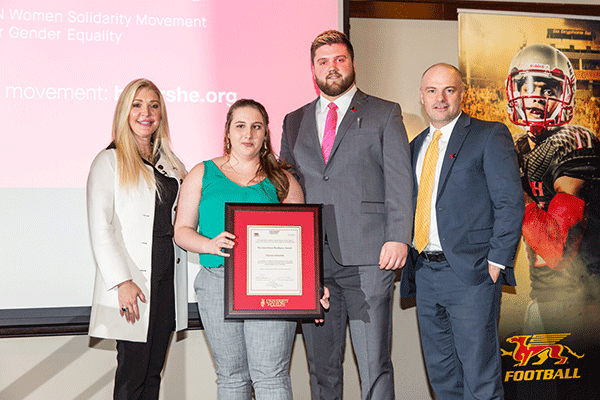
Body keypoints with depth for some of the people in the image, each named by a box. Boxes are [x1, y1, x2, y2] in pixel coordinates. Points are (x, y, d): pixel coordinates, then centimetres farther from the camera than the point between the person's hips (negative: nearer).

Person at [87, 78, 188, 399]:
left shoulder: (170, 163, 16)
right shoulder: (108, 162, -2)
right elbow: (100, 229, -9)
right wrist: (122, 282, -17)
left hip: (168, 275, 6)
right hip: (133, 280, -5)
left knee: (154, 371, 10)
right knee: (132, 374, -2)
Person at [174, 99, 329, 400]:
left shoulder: (282, 180, 12)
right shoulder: (202, 174, 12)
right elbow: (182, 230, 9)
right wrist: (210, 245, -12)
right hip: (218, 283, 1)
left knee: (271, 375, -6)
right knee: (231, 375, 7)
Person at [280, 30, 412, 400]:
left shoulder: (385, 114, 8)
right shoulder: (294, 122, 18)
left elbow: (400, 181, 1)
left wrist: (398, 238, -11)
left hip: (368, 257, -3)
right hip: (311, 259, 4)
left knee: (374, 365, -4)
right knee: (321, 366, 10)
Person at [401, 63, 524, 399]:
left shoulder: (490, 136, -2)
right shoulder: (417, 145, 18)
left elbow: (510, 203, -8)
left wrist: (496, 261, -14)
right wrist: (410, 260, 8)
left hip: (471, 273, -6)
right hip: (425, 274, 6)